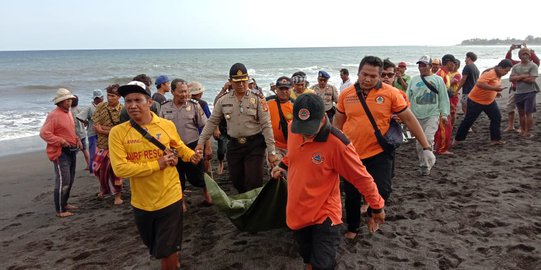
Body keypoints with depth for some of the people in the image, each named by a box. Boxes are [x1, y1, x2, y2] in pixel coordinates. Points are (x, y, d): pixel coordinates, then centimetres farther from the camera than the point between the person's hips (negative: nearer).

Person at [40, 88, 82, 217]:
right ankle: (60, 210, 0)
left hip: (72, 151, 9)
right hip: (61, 153, -9)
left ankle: (64, 203, 33)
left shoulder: (68, 113, 13)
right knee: (63, 181, -9)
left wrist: (77, 140, 9)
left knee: (70, 180, 18)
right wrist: (60, 141, -22)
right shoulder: (54, 115, -14)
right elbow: (44, 133, -17)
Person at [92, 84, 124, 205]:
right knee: (98, 168, 15)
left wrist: (103, 128, -18)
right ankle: (104, 188, 41)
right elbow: (96, 127, -6)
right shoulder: (100, 107, 0)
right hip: (102, 144, 4)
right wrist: (112, 130, -16)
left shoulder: (122, 110, -11)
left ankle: (118, 195, 16)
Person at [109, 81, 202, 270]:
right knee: (155, 248, 26)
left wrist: (192, 155, -7)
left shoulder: (167, 125, -7)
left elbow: (179, 147, 13)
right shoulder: (117, 132, -11)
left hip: (169, 198, -2)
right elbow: (120, 168, -20)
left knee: (168, 250, 6)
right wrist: (157, 164, -21)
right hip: (141, 202, 3)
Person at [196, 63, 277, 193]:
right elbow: (212, 122, 11)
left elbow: (266, 125, -8)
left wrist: (271, 151, -11)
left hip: (254, 145, -4)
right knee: (237, 182, 12)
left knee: (254, 183, -6)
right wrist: (201, 142, 4)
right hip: (234, 146, 4)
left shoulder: (257, 99, -7)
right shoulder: (223, 100, 5)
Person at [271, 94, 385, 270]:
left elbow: (361, 177, -16)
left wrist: (377, 207, -6)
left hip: (324, 214, -5)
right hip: (296, 210, 6)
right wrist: (283, 165, 18)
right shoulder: (293, 129, -9)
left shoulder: (337, 143, -27)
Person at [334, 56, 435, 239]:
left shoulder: (391, 93, -8)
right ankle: (352, 228, 37)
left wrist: (426, 148, -3)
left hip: (379, 153, -2)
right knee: (351, 194, 12)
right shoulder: (346, 94, -1)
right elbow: (337, 123, 9)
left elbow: (410, 120, -3)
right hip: (351, 154, 2)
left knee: (382, 190, -8)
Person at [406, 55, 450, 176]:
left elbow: (443, 98, 3)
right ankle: (423, 164, 23)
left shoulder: (438, 79, 3)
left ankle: (426, 166, -5)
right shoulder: (414, 80, 10)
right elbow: (408, 97, 11)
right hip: (416, 116, 3)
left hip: (432, 115, -3)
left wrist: (444, 114, -3)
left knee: (428, 139, -17)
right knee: (419, 142, 8)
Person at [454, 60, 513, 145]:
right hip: (476, 100, -9)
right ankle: (457, 139, 10)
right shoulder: (490, 73, -23)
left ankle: (495, 139, 10)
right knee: (468, 120, -2)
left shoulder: (498, 75, 5)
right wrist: (495, 88, -37)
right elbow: (479, 83, -37)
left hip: (490, 101, 9)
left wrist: (496, 92, 7)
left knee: (497, 118, 2)